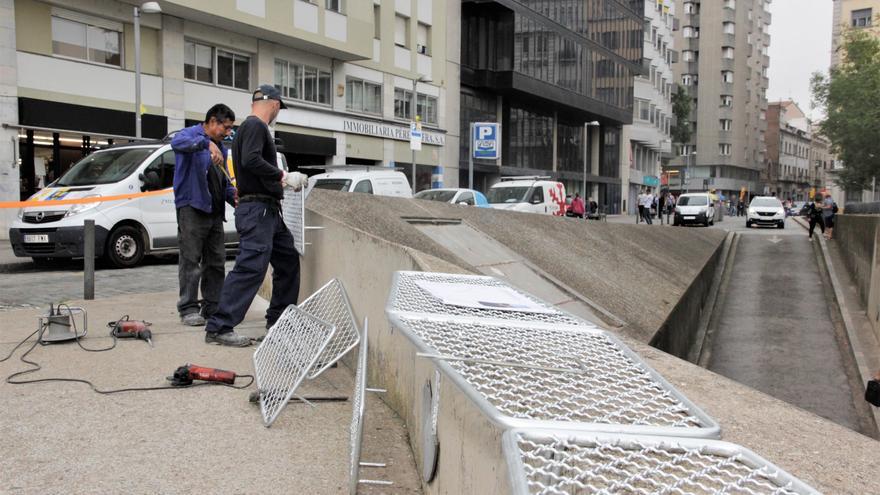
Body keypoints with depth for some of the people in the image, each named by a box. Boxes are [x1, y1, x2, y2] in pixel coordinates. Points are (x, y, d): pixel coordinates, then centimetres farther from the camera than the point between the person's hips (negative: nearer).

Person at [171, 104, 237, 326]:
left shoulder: (220, 147, 19)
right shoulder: (191, 134, -4)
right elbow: (177, 142, -30)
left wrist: (233, 194, 3)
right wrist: (207, 143, -44)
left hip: (215, 211, 8)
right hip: (192, 208, -8)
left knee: (216, 261, 9)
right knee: (191, 260, -4)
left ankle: (212, 306, 18)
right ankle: (188, 309, 2)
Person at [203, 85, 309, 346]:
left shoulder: (254, 127, 23)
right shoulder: (255, 126, -8)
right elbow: (251, 160, -23)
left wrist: (288, 179, 31)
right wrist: (284, 177, -19)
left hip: (269, 210, 11)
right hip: (256, 209, -11)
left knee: (288, 260, 15)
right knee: (250, 267, -14)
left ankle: (278, 319, 23)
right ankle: (219, 327, -11)